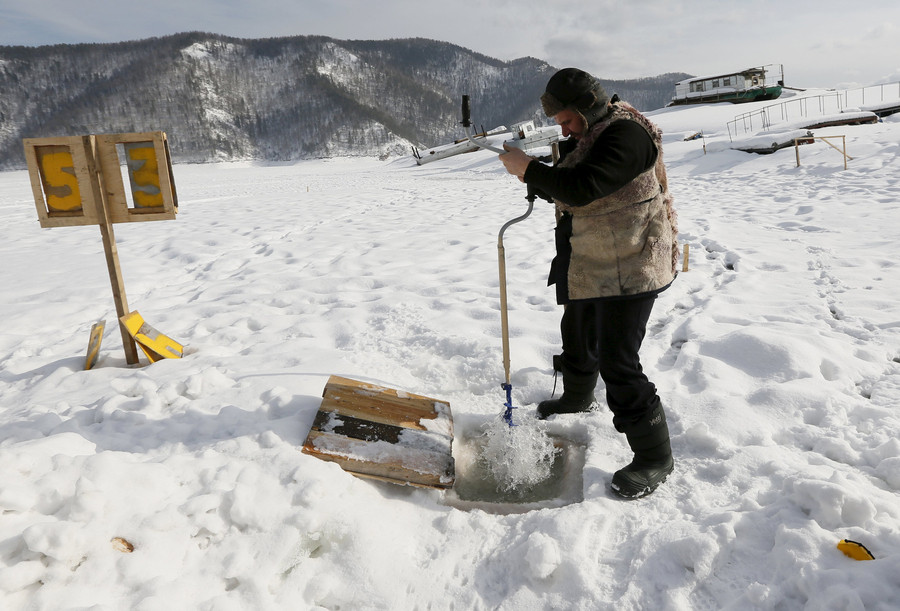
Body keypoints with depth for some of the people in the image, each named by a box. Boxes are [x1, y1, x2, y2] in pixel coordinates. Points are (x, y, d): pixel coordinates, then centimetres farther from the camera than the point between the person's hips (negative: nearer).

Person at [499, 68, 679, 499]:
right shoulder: (588, 135, 12)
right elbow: (569, 191, 18)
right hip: (589, 265, 10)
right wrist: (539, 179, -1)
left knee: (618, 362, -10)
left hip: (627, 268, -10)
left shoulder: (626, 135, -19)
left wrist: (528, 170, -21)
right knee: (577, 335, 26)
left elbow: (582, 187, -31)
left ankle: (655, 458, 7)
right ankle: (577, 397, 55)